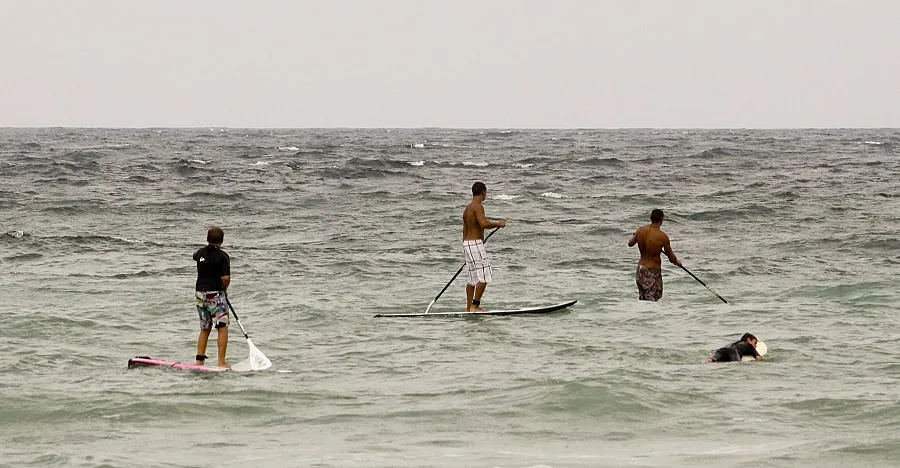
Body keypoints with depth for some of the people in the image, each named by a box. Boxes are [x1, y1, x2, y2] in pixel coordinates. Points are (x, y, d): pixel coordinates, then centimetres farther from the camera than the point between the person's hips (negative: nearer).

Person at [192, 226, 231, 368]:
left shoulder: (200, 253, 6)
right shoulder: (222, 256, -12)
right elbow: (226, 278, -20)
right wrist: (224, 289, 0)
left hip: (200, 293, 6)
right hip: (215, 295, -6)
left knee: (204, 329, 15)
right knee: (222, 328, -3)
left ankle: (199, 360, 13)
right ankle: (221, 361, -11)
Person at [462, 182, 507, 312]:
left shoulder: (467, 209, 16)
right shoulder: (478, 207, -13)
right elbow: (484, 223, -29)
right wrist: (498, 224, -11)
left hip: (467, 243, 10)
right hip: (476, 244, -10)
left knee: (473, 279, 13)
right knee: (484, 277, -8)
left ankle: (468, 308, 14)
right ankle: (475, 305, -10)